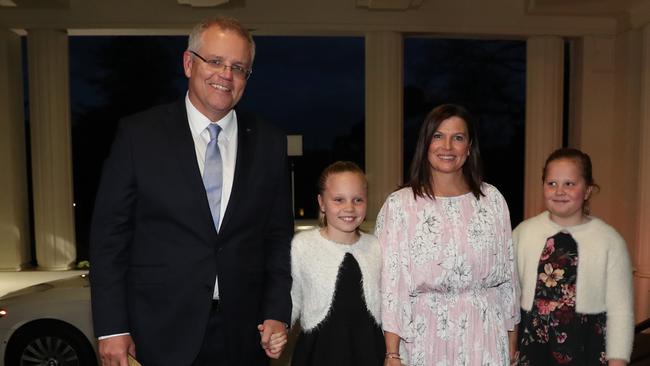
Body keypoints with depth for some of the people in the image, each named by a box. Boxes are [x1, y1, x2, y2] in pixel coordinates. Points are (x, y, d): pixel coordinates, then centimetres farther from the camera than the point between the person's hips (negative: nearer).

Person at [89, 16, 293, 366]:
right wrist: (112, 328, -6)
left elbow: (279, 236, 6)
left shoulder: (270, 143, 2)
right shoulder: (139, 133, -4)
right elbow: (109, 235, -3)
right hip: (159, 336, -2)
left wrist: (277, 314, -1)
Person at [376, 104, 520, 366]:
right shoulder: (399, 204, -7)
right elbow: (392, 283, -7)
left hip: (486, 337, 2)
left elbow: (507, 273, 6)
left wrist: (512, 343, 8)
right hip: (426, 339, -2)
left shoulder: (492, 199, 2)